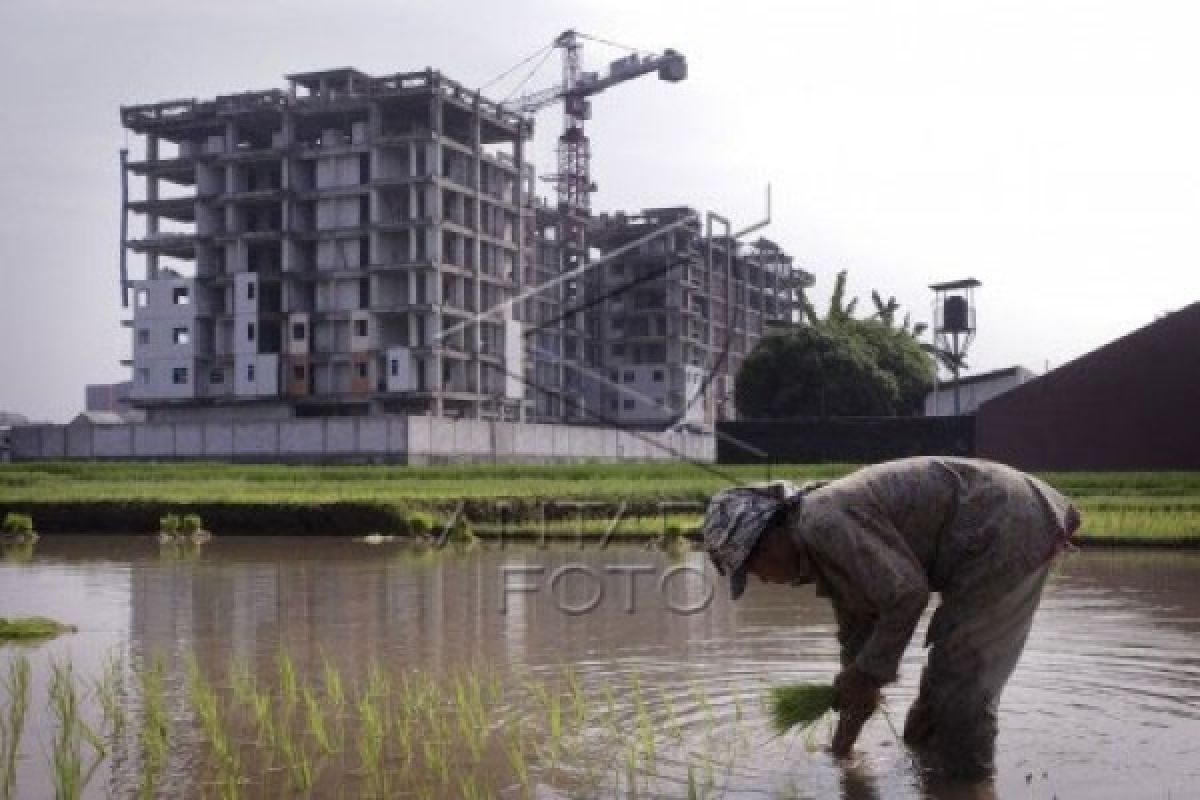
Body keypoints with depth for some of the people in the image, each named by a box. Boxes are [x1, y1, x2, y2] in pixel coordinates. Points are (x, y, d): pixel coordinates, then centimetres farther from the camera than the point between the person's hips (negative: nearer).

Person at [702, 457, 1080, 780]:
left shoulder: (822, 521, -17)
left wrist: (866, 673, -9)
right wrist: (841, 747, 28)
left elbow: (906, 593, -23)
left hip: (1007, 527, -10)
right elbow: (859, 630, 22)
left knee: (960, 673, -1)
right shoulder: (821, 551, 13)